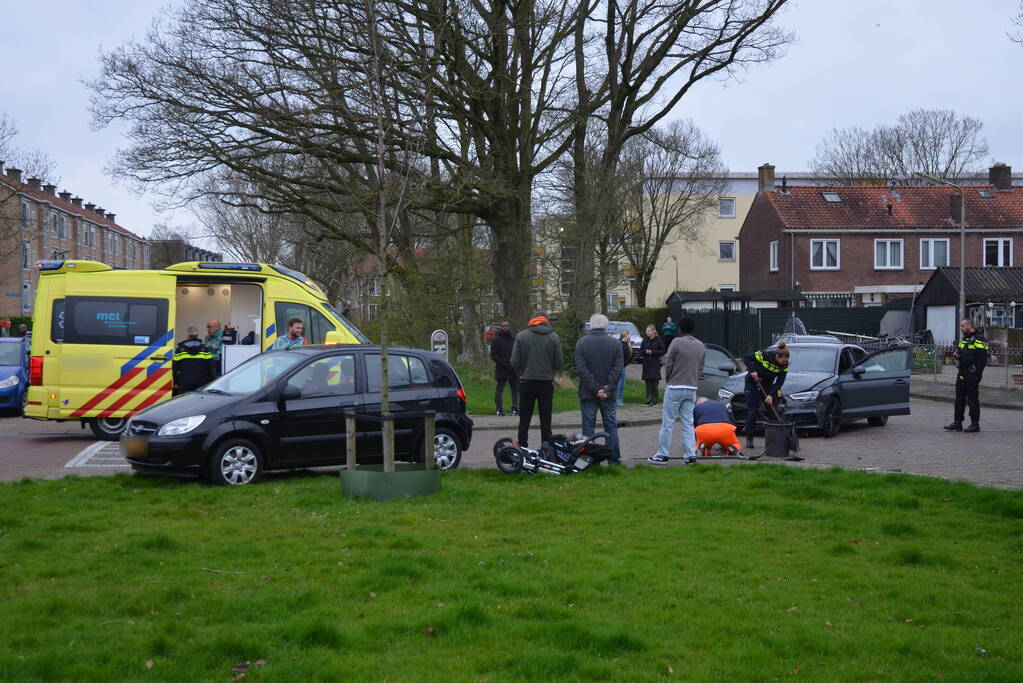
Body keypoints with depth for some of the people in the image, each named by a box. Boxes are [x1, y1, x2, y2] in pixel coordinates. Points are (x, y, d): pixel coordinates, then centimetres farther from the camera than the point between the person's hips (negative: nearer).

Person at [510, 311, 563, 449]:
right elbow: (558, 363, -2)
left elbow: (514, 363, -4)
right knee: (545, 419, 6)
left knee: (524, 419, 7)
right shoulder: (554, 337, 0)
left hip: (526, 382, 0)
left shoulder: (521, 336, -1)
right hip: (547, 382, 0)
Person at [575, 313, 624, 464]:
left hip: (588, 394, -1)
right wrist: (607, 389, -9)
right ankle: (613, 458, 11)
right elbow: (618, 369, -6)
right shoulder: (615, 344, 0)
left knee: (588, 426, 4)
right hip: (608, 395, 1)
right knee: (611, 426, 9)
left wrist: (595, 388, -11)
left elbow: (581, 369, -11)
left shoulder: (581, 343, -5)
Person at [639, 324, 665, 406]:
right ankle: (649, 400, 4)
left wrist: (652, 352, -11)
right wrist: (645, 351, -9)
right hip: (646, 365, 3)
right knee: (648, 384, 1)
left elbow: (662, 351, -3)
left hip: (655, 365, -3)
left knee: (655, 384, -4)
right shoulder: (645, 341, 10)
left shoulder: (658, 341, 0)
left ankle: (655, 400, 2)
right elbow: (640, 351, 12)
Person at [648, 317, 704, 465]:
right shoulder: (701, 346, 9)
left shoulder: (677, 342, -10)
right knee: (688, 423, 10)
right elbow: (701, 368, 11)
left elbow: (668, 364, -9)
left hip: (675, 387, -6)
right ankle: (690, 455, 7)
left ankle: (662, 455, 3)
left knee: (668, 422, 0)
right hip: (692, 389, 6)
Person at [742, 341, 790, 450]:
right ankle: (749, 439, -2)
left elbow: (779, 382, -15)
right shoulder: (765, 355, -26)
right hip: (753, 383, -4)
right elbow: (748, 358, -14)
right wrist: (752, 370, -27)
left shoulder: (784, 366, -14)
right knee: (752, 411, -8)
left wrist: (771, 395, -27)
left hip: (767, 386, 4)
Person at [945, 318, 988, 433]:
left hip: (972, 374, -9)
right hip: (962, 373, 9)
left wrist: (977, 375, -20)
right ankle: (957, 422, 15)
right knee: (959, 398, 10)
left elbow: (983, 359, -16)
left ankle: (975, 424, 3)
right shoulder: (963, 339, 16)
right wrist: (956, 355, 5)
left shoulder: (978, 340, -11)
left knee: (972, 399, -4)